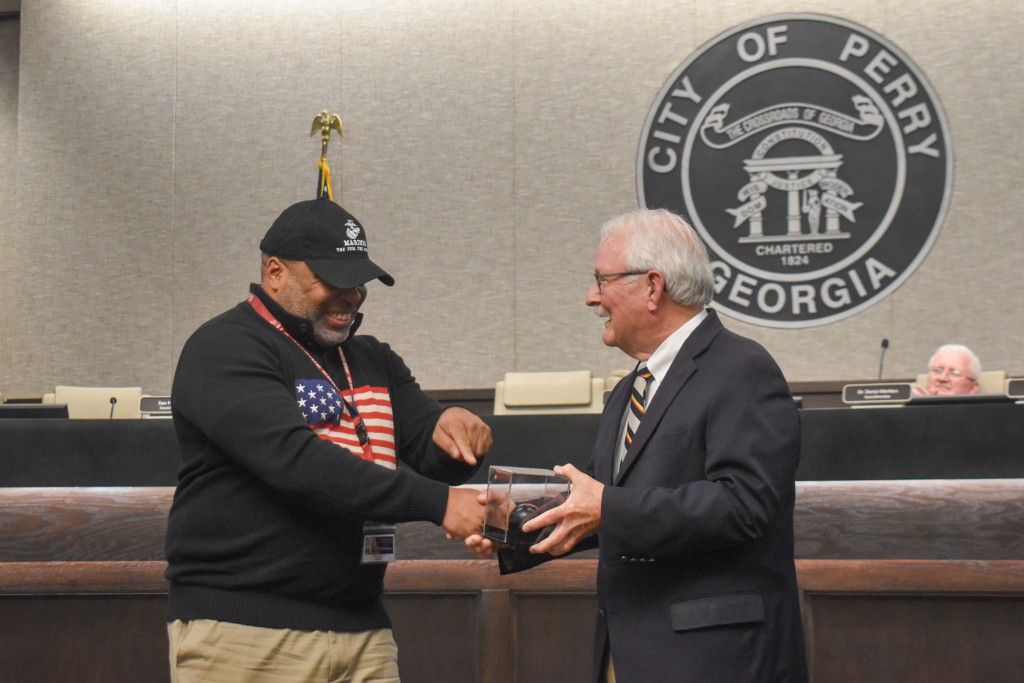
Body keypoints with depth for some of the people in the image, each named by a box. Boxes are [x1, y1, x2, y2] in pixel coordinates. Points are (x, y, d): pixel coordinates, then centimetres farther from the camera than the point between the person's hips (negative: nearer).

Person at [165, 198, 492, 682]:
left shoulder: (374, 362, 18)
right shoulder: (225, 348, -7)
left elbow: (433, 459, 14)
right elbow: (294, 459, -21)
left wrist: (453, 432, -11)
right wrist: (435, 501, -26)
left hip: (363, 632, 6)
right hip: (242, 630, -6)